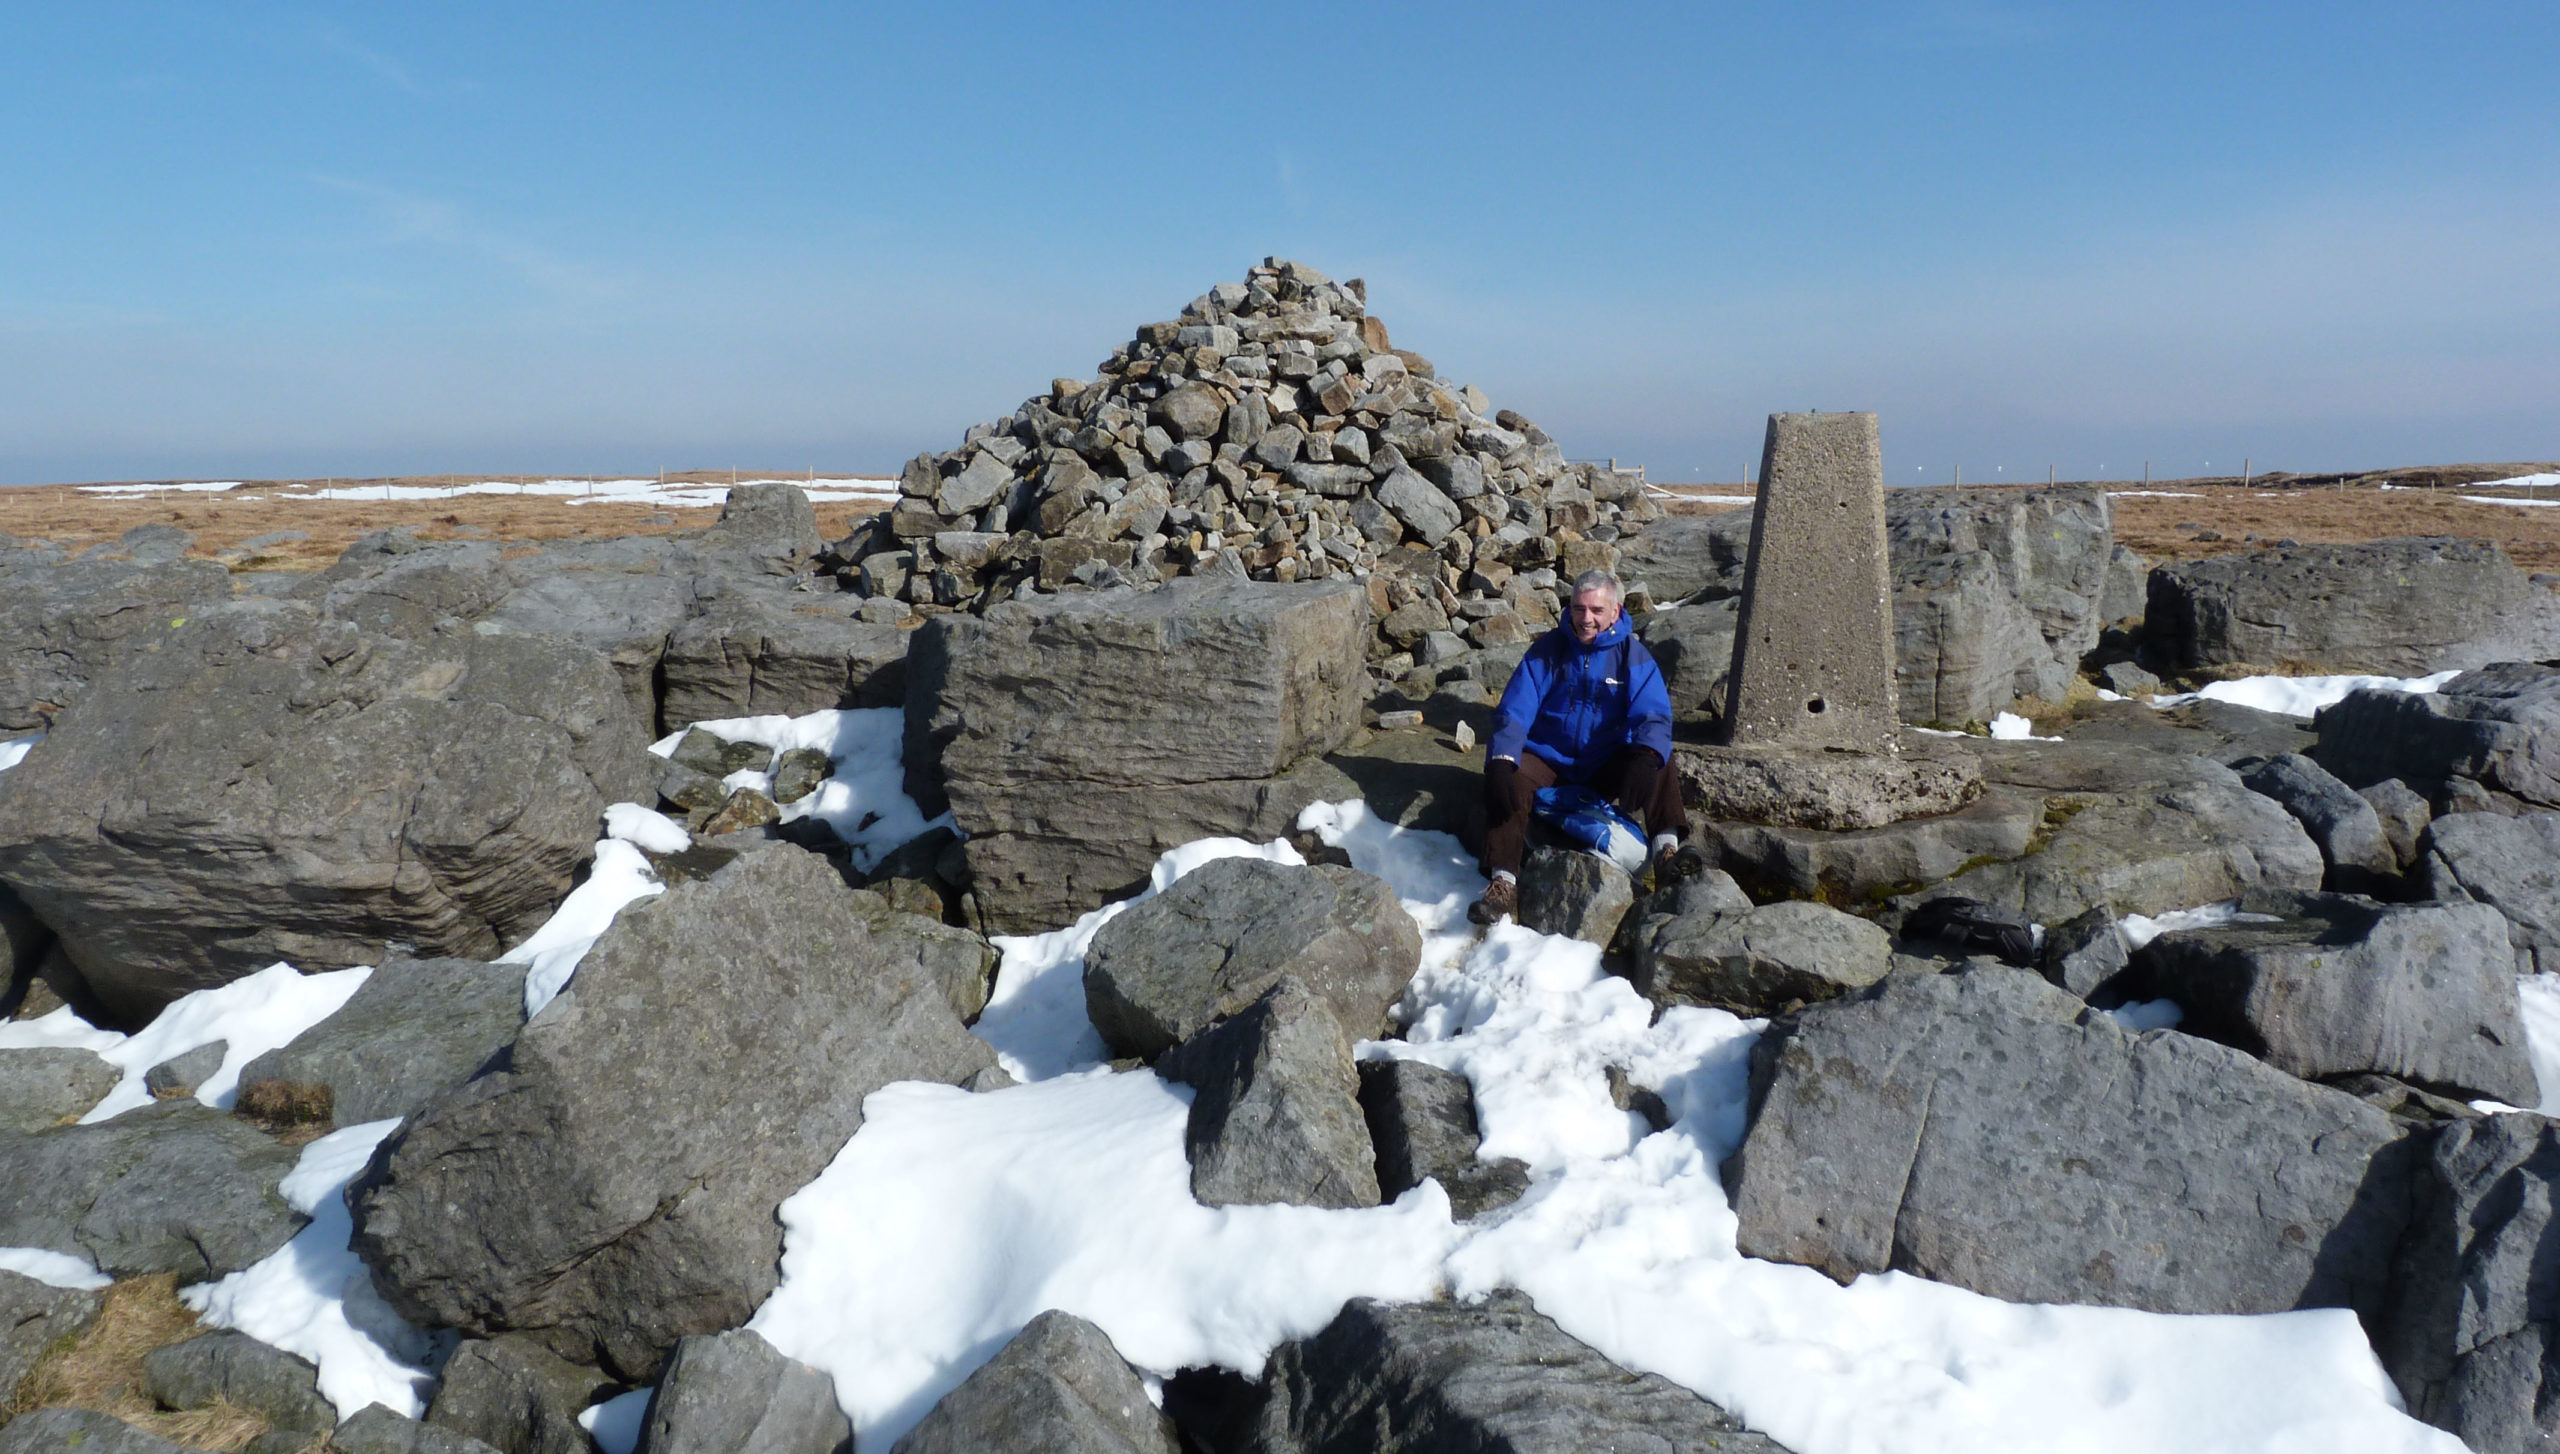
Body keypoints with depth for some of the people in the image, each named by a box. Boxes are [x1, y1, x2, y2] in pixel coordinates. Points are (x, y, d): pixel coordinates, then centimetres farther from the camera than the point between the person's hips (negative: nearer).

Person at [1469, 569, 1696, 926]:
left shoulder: (1633, 655, -3)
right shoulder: (1548, 649, -4)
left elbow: (1653, 715, -15)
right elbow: (1514, 711, -11)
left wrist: (1645, 756, -39)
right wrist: (1500, 762, -30)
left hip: (1607, 767, 1)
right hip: (1548, 760, -1)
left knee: (1658, 762, -25)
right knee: (1509, 782, -30)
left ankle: (1667, 850, -34)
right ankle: (1504, 883, -34)